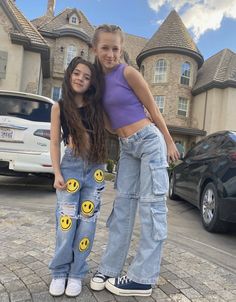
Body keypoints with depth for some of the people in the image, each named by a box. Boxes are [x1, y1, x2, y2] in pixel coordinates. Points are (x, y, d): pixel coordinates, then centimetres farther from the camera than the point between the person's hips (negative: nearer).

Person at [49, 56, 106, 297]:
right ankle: (59, 272, 16)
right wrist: (57, 173, -5)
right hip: (71, 165, -1)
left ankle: (76, 273, 18)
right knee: (66, 220, -4)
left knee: (87, 222, 3)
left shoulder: (96, 106, 8)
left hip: (95, 168, 2)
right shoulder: (59, 107, 5)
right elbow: (55, 143, 2)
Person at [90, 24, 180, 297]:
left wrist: (169, 143, -1)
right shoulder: (99, 78, 10)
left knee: (151, 205, -3)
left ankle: (143, 278, 5)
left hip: (149, 140, -6)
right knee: (123, 203, 6)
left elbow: (153, 110, -4)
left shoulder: (128, 73, -7)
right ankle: (110, 268, 16)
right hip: (126, 147, 7)